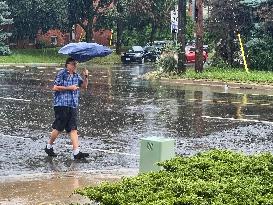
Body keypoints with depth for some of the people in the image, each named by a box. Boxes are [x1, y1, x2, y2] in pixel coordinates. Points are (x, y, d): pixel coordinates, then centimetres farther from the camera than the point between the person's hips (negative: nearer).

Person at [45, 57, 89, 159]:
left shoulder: (76, 76, 17)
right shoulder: (62, 74, -5)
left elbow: (84, 86, 11)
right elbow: (55, 88, -11)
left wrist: (86, 77, -5)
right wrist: (69, 88, -13)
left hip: (73, 106, 6)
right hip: (62, 105, -6)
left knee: (73, 129, -1)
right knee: (58, 128, -1)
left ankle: (76, 152, -6)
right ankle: (48, 147, 20)